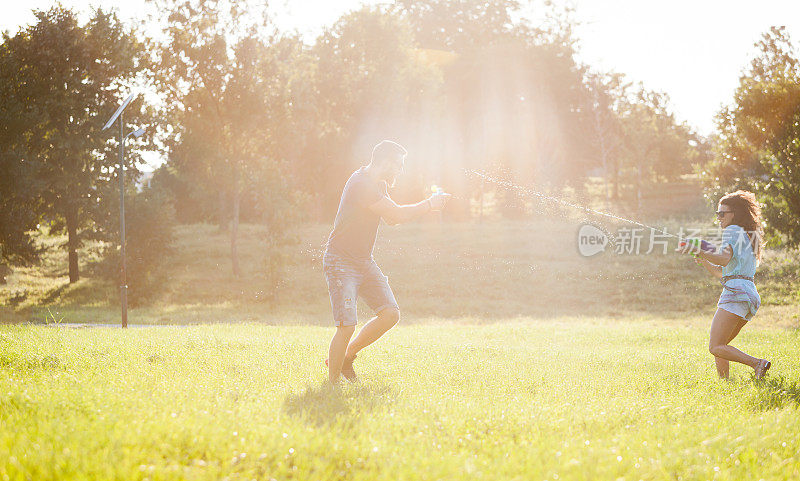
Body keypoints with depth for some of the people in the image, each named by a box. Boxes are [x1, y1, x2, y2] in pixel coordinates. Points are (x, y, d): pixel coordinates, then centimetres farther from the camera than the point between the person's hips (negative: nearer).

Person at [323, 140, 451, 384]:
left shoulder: (377, 185, 12)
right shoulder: (361, 184, -20)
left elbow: (391, 219, 19)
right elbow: (398, 215, -19)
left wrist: (429, 203, 7)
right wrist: (429, 205, -6)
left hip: (364, 262, 9)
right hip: (341, 262, -9)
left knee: (390, 313, 0)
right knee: (347, 326, -16)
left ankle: (346, 356, 16)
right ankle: (332, 382, -2)